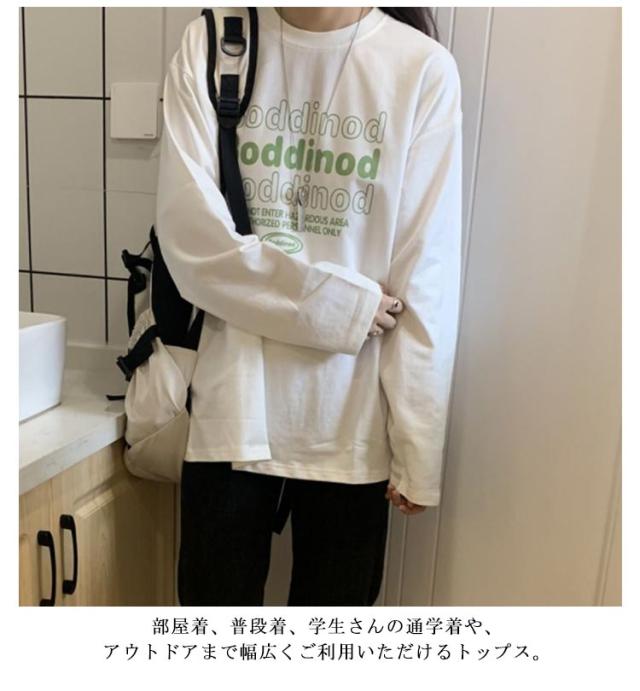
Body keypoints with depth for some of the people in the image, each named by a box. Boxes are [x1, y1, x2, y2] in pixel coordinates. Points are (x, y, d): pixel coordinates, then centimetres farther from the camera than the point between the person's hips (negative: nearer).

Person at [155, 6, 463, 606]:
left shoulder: (422, 68, -4)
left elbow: (427, 281, -6)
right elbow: (189, 231, -9)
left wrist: (419, 443, -6)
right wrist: (337, 303, -14)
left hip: (352, 418, 0)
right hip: (232, 406, 1)